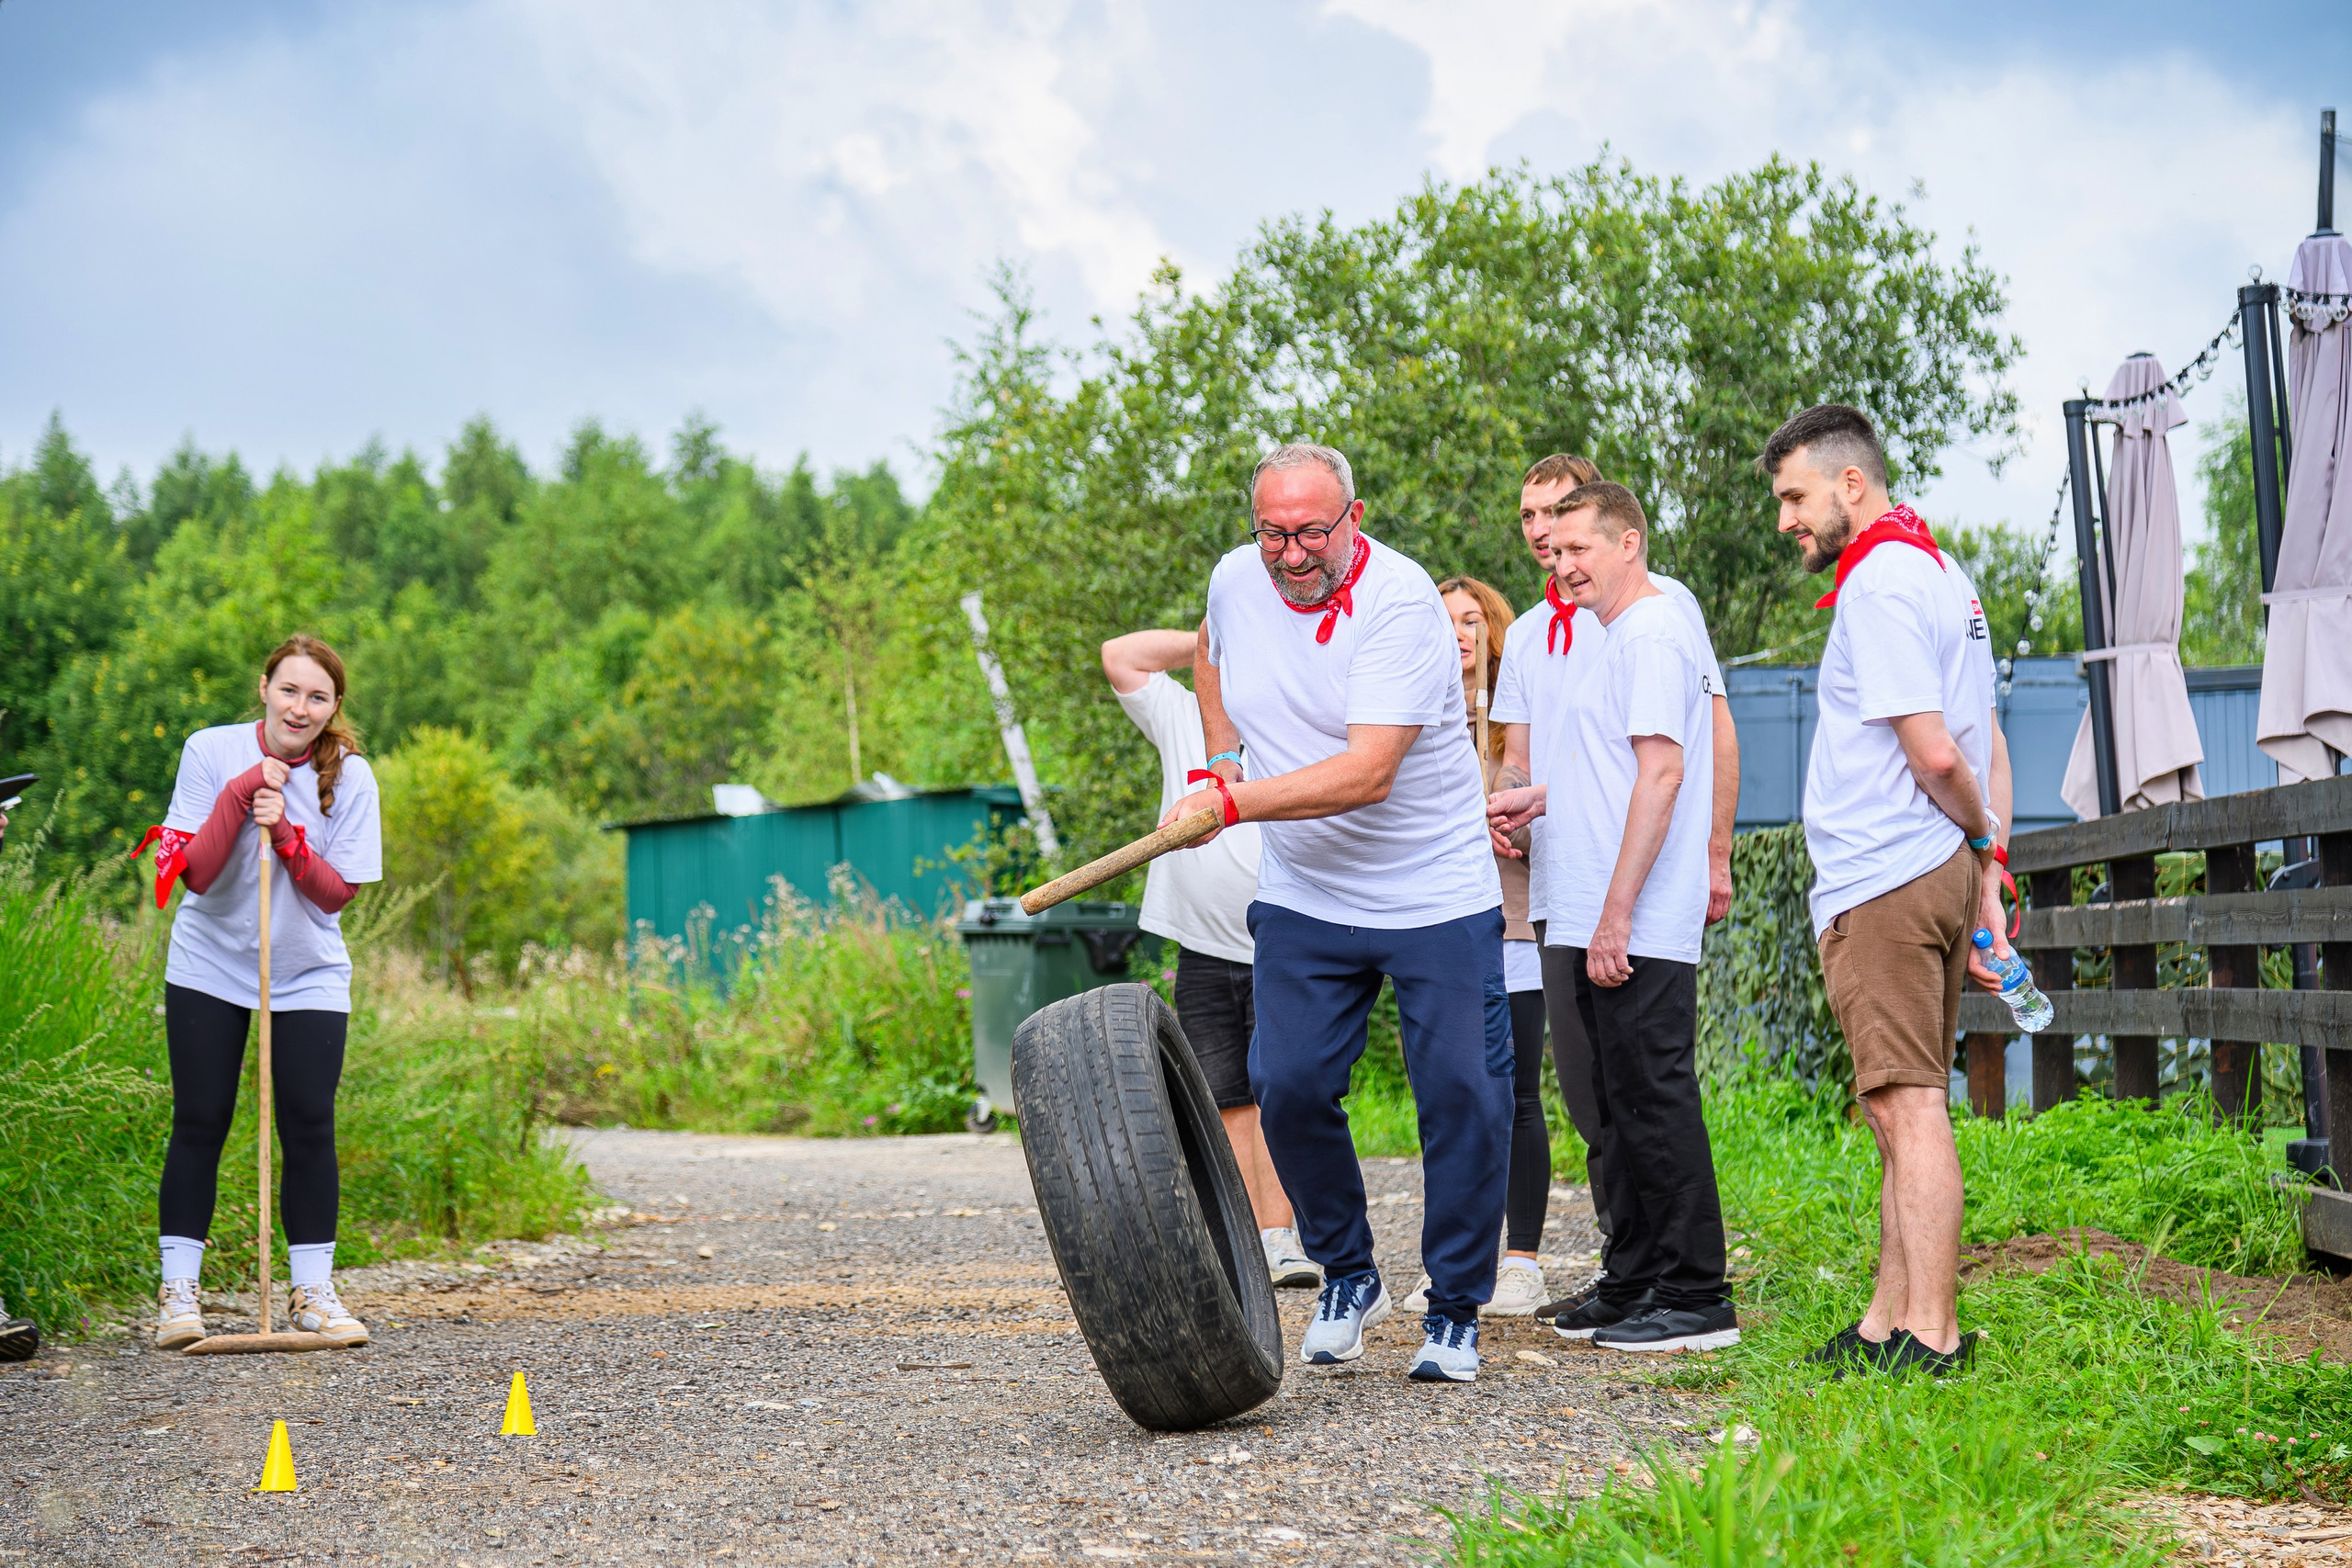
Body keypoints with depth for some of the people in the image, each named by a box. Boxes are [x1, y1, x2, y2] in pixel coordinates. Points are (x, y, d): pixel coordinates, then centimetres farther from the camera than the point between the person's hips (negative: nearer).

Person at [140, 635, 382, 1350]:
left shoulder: (349, 775, -9)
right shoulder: (211, 751, -10)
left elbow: (337, 894, -9)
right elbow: (194, 873, -13)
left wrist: (286, 834, -23)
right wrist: (237, 797, -24)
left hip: (309, 975, 1)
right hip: (209, 964, 0)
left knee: (309, 1127, -4)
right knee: (198, 1123, -1)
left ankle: (312, 1290, 7)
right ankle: (178, 1289, 7)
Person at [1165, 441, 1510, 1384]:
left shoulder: (1400, 601, -21)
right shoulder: (1235, 582, -2)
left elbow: (1369, 774, -29)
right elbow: (1211, 654, 25)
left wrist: (1233, 802, -33)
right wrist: (1221, 761, 13)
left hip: (1439, 896, -4)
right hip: (1305, 900, 5)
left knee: (1463, 1095, -3)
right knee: (1287, 1085, -3)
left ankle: (1454, 1312, 12)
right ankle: (1347, 1278, 19)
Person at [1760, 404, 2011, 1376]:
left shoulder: (1879, 583, -12)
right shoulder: (1944, 574, 19)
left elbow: (1933, 753, -18)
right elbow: (1986, 747, 19)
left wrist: (1981, 838, 0)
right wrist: (1989, 864, 16)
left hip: (1882, 884, -10)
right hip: (1940, 870, 10)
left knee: (1908, 1106, -10)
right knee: (1906, 1108, 11)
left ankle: (1929, 1333, -9)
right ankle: (1890, 1323, 16)